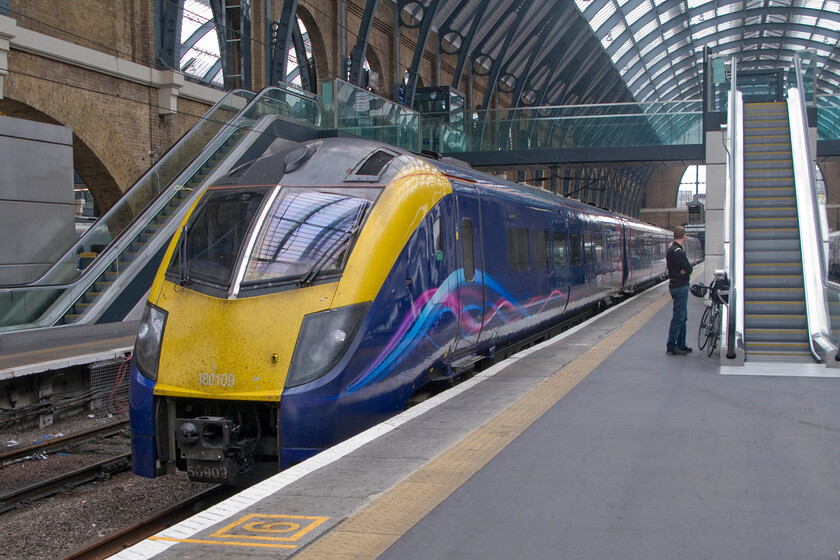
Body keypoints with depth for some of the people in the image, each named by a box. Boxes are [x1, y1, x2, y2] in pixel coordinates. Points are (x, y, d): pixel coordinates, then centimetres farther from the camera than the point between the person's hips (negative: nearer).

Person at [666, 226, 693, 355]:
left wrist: (683, 270, -10)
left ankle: (681, 345, 23)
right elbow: (689, 269, -18)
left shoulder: (671, 249, 13)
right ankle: (671, 347, -3)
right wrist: (685, 270, 1)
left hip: (676, 285, 11)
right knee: (678, 318, -6)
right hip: (680, 287, -11)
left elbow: (686, 269, 10)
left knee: (682, 317, 16)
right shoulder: (678, 252, -20)